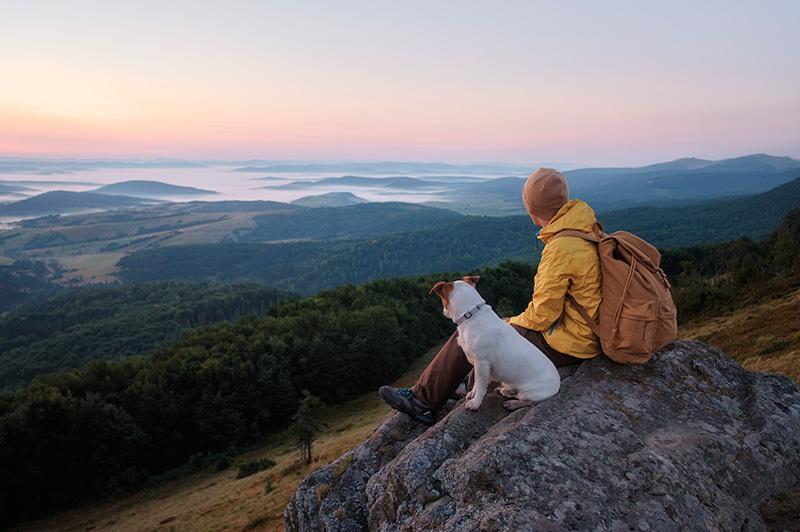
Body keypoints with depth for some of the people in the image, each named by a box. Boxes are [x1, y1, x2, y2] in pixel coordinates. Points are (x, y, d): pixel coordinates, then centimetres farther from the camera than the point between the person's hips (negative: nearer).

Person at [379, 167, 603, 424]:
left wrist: (512, 323, -1)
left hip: (564, 344, -9)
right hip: (587, 333, 9)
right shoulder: (587, 229, 3)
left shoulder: (562, 248, -26)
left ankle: (423, 400, 10)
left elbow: (543, 314, -22)